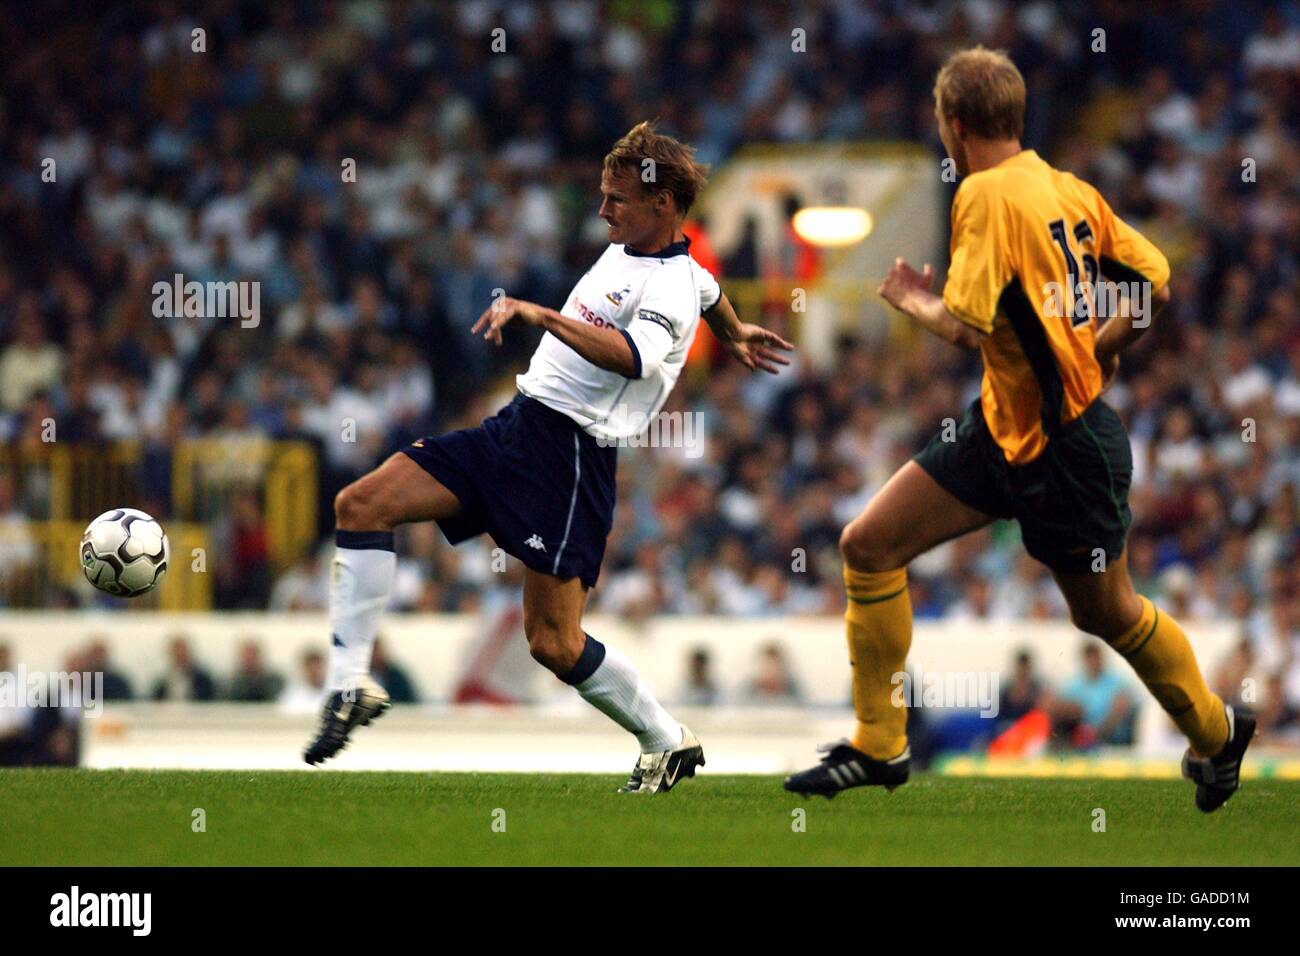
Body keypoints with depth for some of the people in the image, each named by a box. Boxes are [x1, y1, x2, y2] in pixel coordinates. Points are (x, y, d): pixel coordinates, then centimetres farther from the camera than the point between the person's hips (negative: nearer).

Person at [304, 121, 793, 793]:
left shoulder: (671, 290, -13)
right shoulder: (623, 251, 15)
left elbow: (629, 356, -35)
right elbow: (710, 289, 36)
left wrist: (540, 315, -42)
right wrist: (734, 337, 56)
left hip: (570, 454, -9)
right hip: (512, 427, 9)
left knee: (553, 643, -10)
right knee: (361, 504, -5)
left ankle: (668, 742, 14)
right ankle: (351, 686, -7)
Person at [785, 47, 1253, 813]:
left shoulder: (987, 194, -20)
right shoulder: (1070, 188, 3)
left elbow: (969, 326, -26)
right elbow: (1158, 284, 7)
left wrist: (915, 301, -6)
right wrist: (1105, 347, 22)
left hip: (1067, 446, -9)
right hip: (1003, 431, 9)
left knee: (1107, 612, 11)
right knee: (869, 547, 3)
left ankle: (1216, 730, 35)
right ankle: (878, 747, 10)